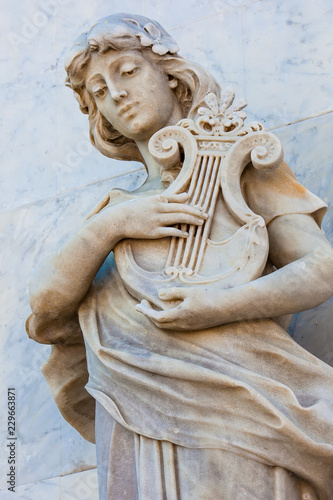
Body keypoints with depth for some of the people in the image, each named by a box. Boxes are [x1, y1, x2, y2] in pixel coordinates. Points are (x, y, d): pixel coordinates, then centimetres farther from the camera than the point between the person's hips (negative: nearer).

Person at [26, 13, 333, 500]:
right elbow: (46, 302, 8)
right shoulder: (116, 208, 22)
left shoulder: (237, 167, 12)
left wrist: (222, 306, -15)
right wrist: (108, 226, -8)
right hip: (139, 423, 3)